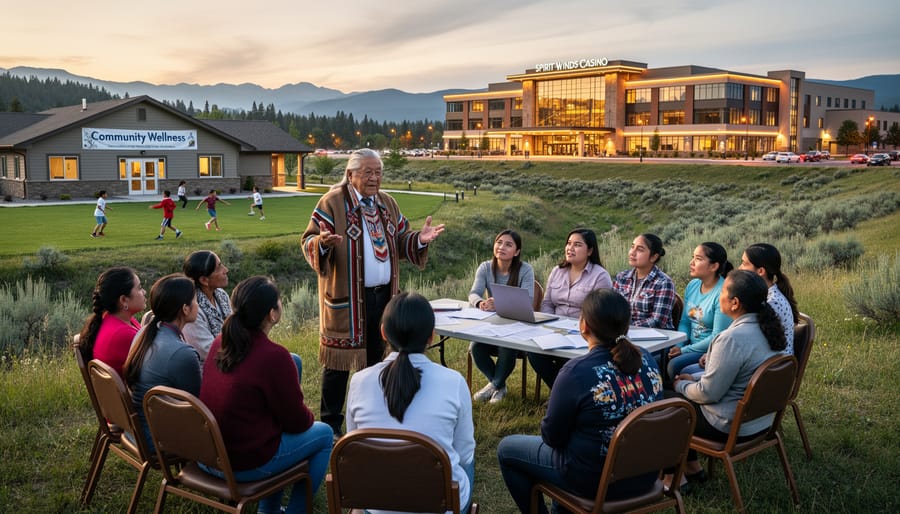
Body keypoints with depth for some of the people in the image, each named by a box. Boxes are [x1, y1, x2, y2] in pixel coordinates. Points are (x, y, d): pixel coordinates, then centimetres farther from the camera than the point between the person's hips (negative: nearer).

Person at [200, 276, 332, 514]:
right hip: (244, 465, -7)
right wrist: (309, 416, 9)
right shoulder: (274, 356, -25)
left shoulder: (220, 342, -2)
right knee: (324, 433, 12)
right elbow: (298, 421, -13)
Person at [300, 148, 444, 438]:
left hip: (383, 294, 7)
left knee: (374, 358, 17)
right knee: (339, 362, 0)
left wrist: (420, 239, -3)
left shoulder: (387, 203, 12)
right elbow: (308, 242, -11)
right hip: (346, 297, -6)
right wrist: (322, 243, -33)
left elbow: (400, 242, 17)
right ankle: (330, 424, 13)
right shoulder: (332, 202, -8)